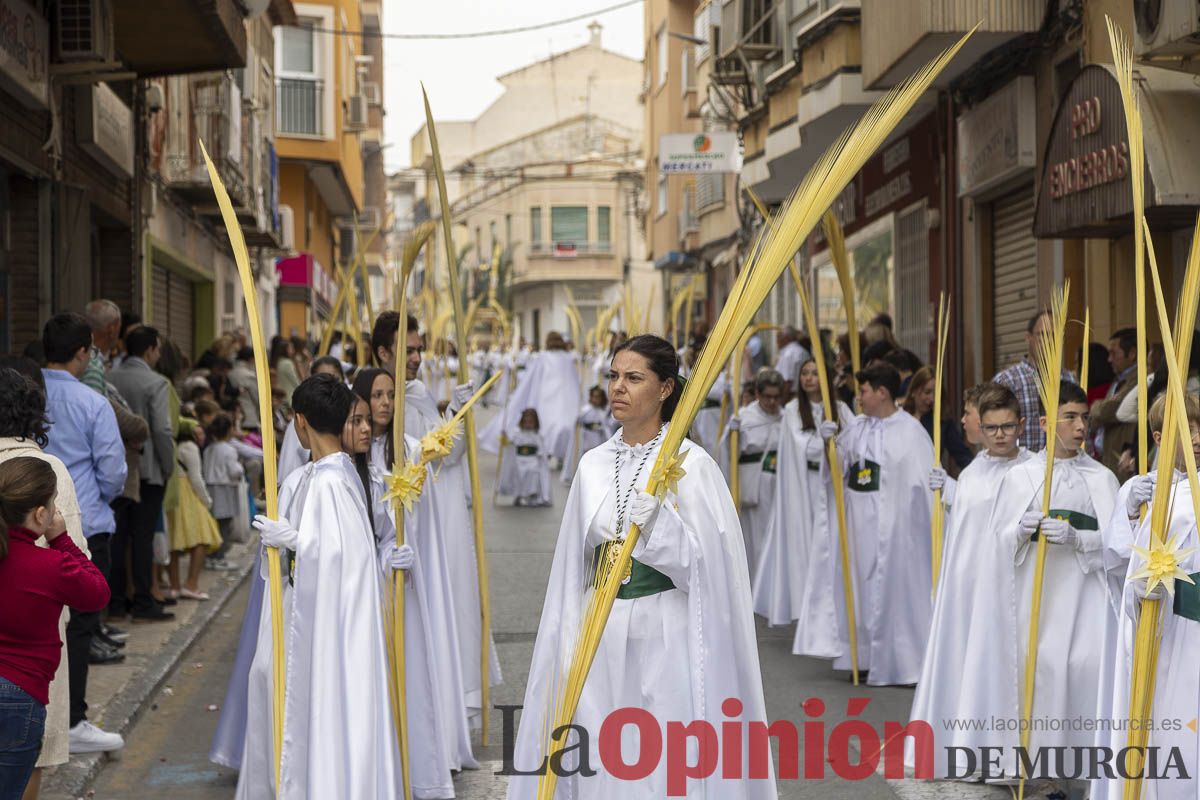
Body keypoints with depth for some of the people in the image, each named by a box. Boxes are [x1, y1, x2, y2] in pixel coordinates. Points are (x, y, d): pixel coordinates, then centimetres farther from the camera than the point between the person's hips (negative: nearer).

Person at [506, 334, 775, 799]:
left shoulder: (690, 464, -7)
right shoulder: (593, 465, 8)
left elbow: (706, 565, -12)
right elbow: (573, 566, 13)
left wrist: (656, 515, -26)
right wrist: (569, 646, 11)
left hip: (665, 638, -4)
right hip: (599, 637, 5)